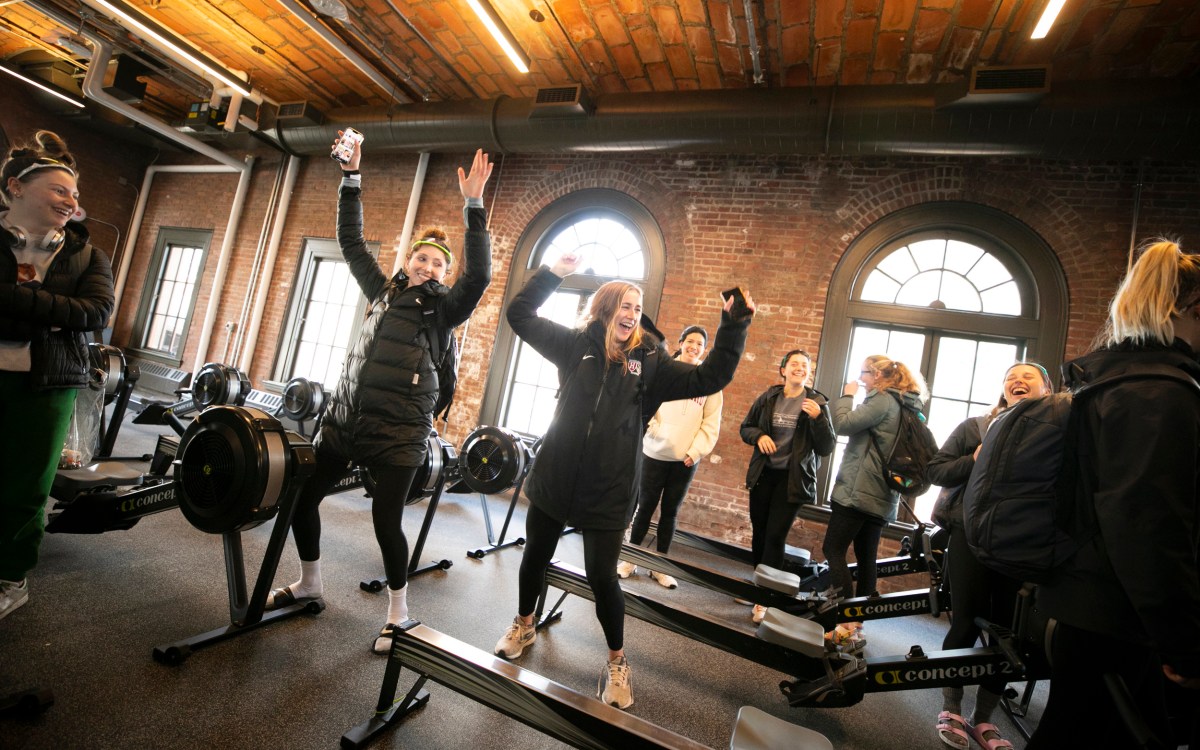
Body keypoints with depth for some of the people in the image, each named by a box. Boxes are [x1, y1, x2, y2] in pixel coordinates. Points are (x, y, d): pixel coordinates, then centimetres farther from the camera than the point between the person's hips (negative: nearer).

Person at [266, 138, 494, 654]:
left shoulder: (444, 307, -1)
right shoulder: (384, 290, 13)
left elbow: (478, 276, -18)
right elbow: (350, 241, 20)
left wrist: (474, 205, -22)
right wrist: (350, 177, 18)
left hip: (397, 433, -6)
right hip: (344, 417, 6)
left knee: (386, 522, -3)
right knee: (302, 496, 12)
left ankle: (398, 613, 21)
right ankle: (309, 583, 38)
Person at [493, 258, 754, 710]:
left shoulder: (649, 362, -1)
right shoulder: (576, 345, 1)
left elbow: (710, 378, -4)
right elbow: (520, 315, 4)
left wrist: (734, 324, -11)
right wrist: (554, 274, -5)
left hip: (608, 492, -2)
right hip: (555, 479, 2)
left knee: (602, 578, 4)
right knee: (535, 558, 18)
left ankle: (617, 662, 30)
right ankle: (524, 626, 47)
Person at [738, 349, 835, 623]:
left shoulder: (817, 403, -4)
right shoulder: (768, 397, 2)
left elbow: (826, 448, -6)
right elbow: (745, 428, 9)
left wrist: (818, 418, -22)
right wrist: (758, 436, -12)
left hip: (793, 479, -3)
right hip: (763, 474, 3)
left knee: (775, 536, -3)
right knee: (759, 531, 13)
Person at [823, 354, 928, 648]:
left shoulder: (882, 401, -12)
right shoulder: (904, 406, 17)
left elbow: (843, 425, -17)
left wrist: (847, 396, -3)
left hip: (858, 491, -10)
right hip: (880, 495, 10)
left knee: (833, 549, -6)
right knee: (866, 557, 10)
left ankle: (847, 624, -8)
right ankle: (856, 623, 16)